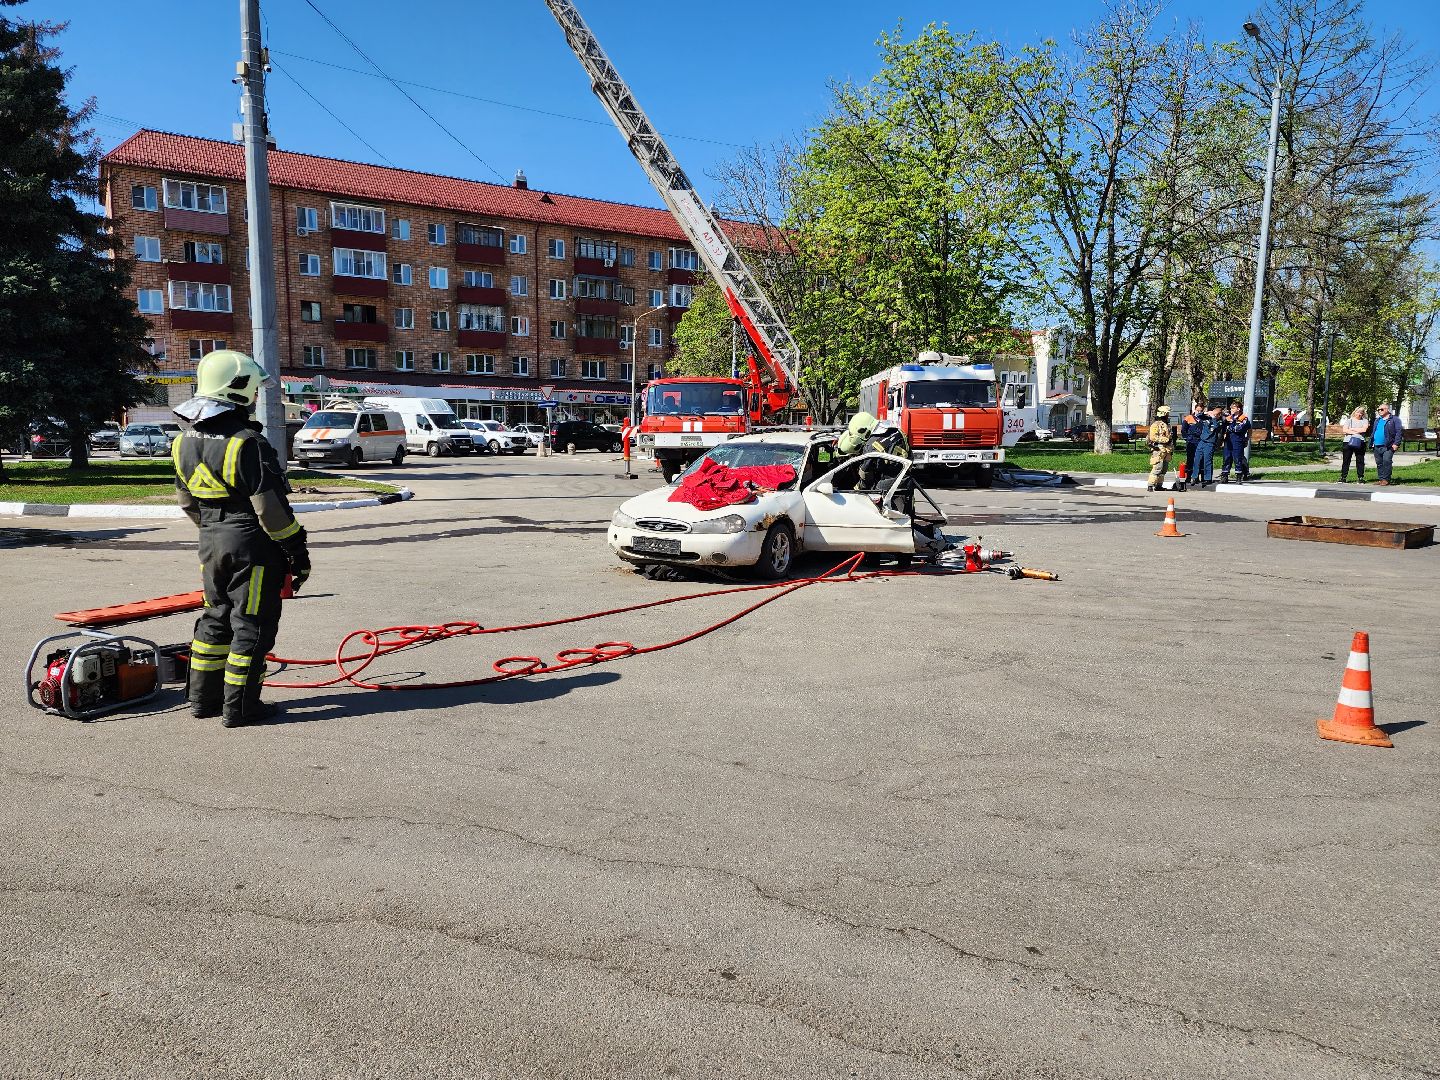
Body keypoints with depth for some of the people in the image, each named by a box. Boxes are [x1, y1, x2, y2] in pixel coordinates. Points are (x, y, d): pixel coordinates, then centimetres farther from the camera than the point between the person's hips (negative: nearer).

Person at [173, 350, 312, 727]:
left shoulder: (184, 442, 6)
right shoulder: (247, 443, -21)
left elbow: (188, 502, 15)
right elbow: (271, 508, -20)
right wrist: (298, 551, -12)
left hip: (211, 544, 8)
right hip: (252, 546, -8)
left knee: (216, 618, 20)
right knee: (251, 626, 1)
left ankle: (203, 697, 29)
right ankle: (239, 708, 8)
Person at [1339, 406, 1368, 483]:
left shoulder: (1365, 420, 11)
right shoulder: (1349, 420, 12)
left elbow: (1364, 429, -7)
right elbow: (1344, 430, -2)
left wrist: (1351, 429, -4)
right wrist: (1356, 432, -10)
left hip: (1360, 442, 0)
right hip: (1348, 442, 0)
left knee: (1360, 461, 1)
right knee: (1346, 461, 0)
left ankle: (1361, 478, 5)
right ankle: (1343, 477, 3)